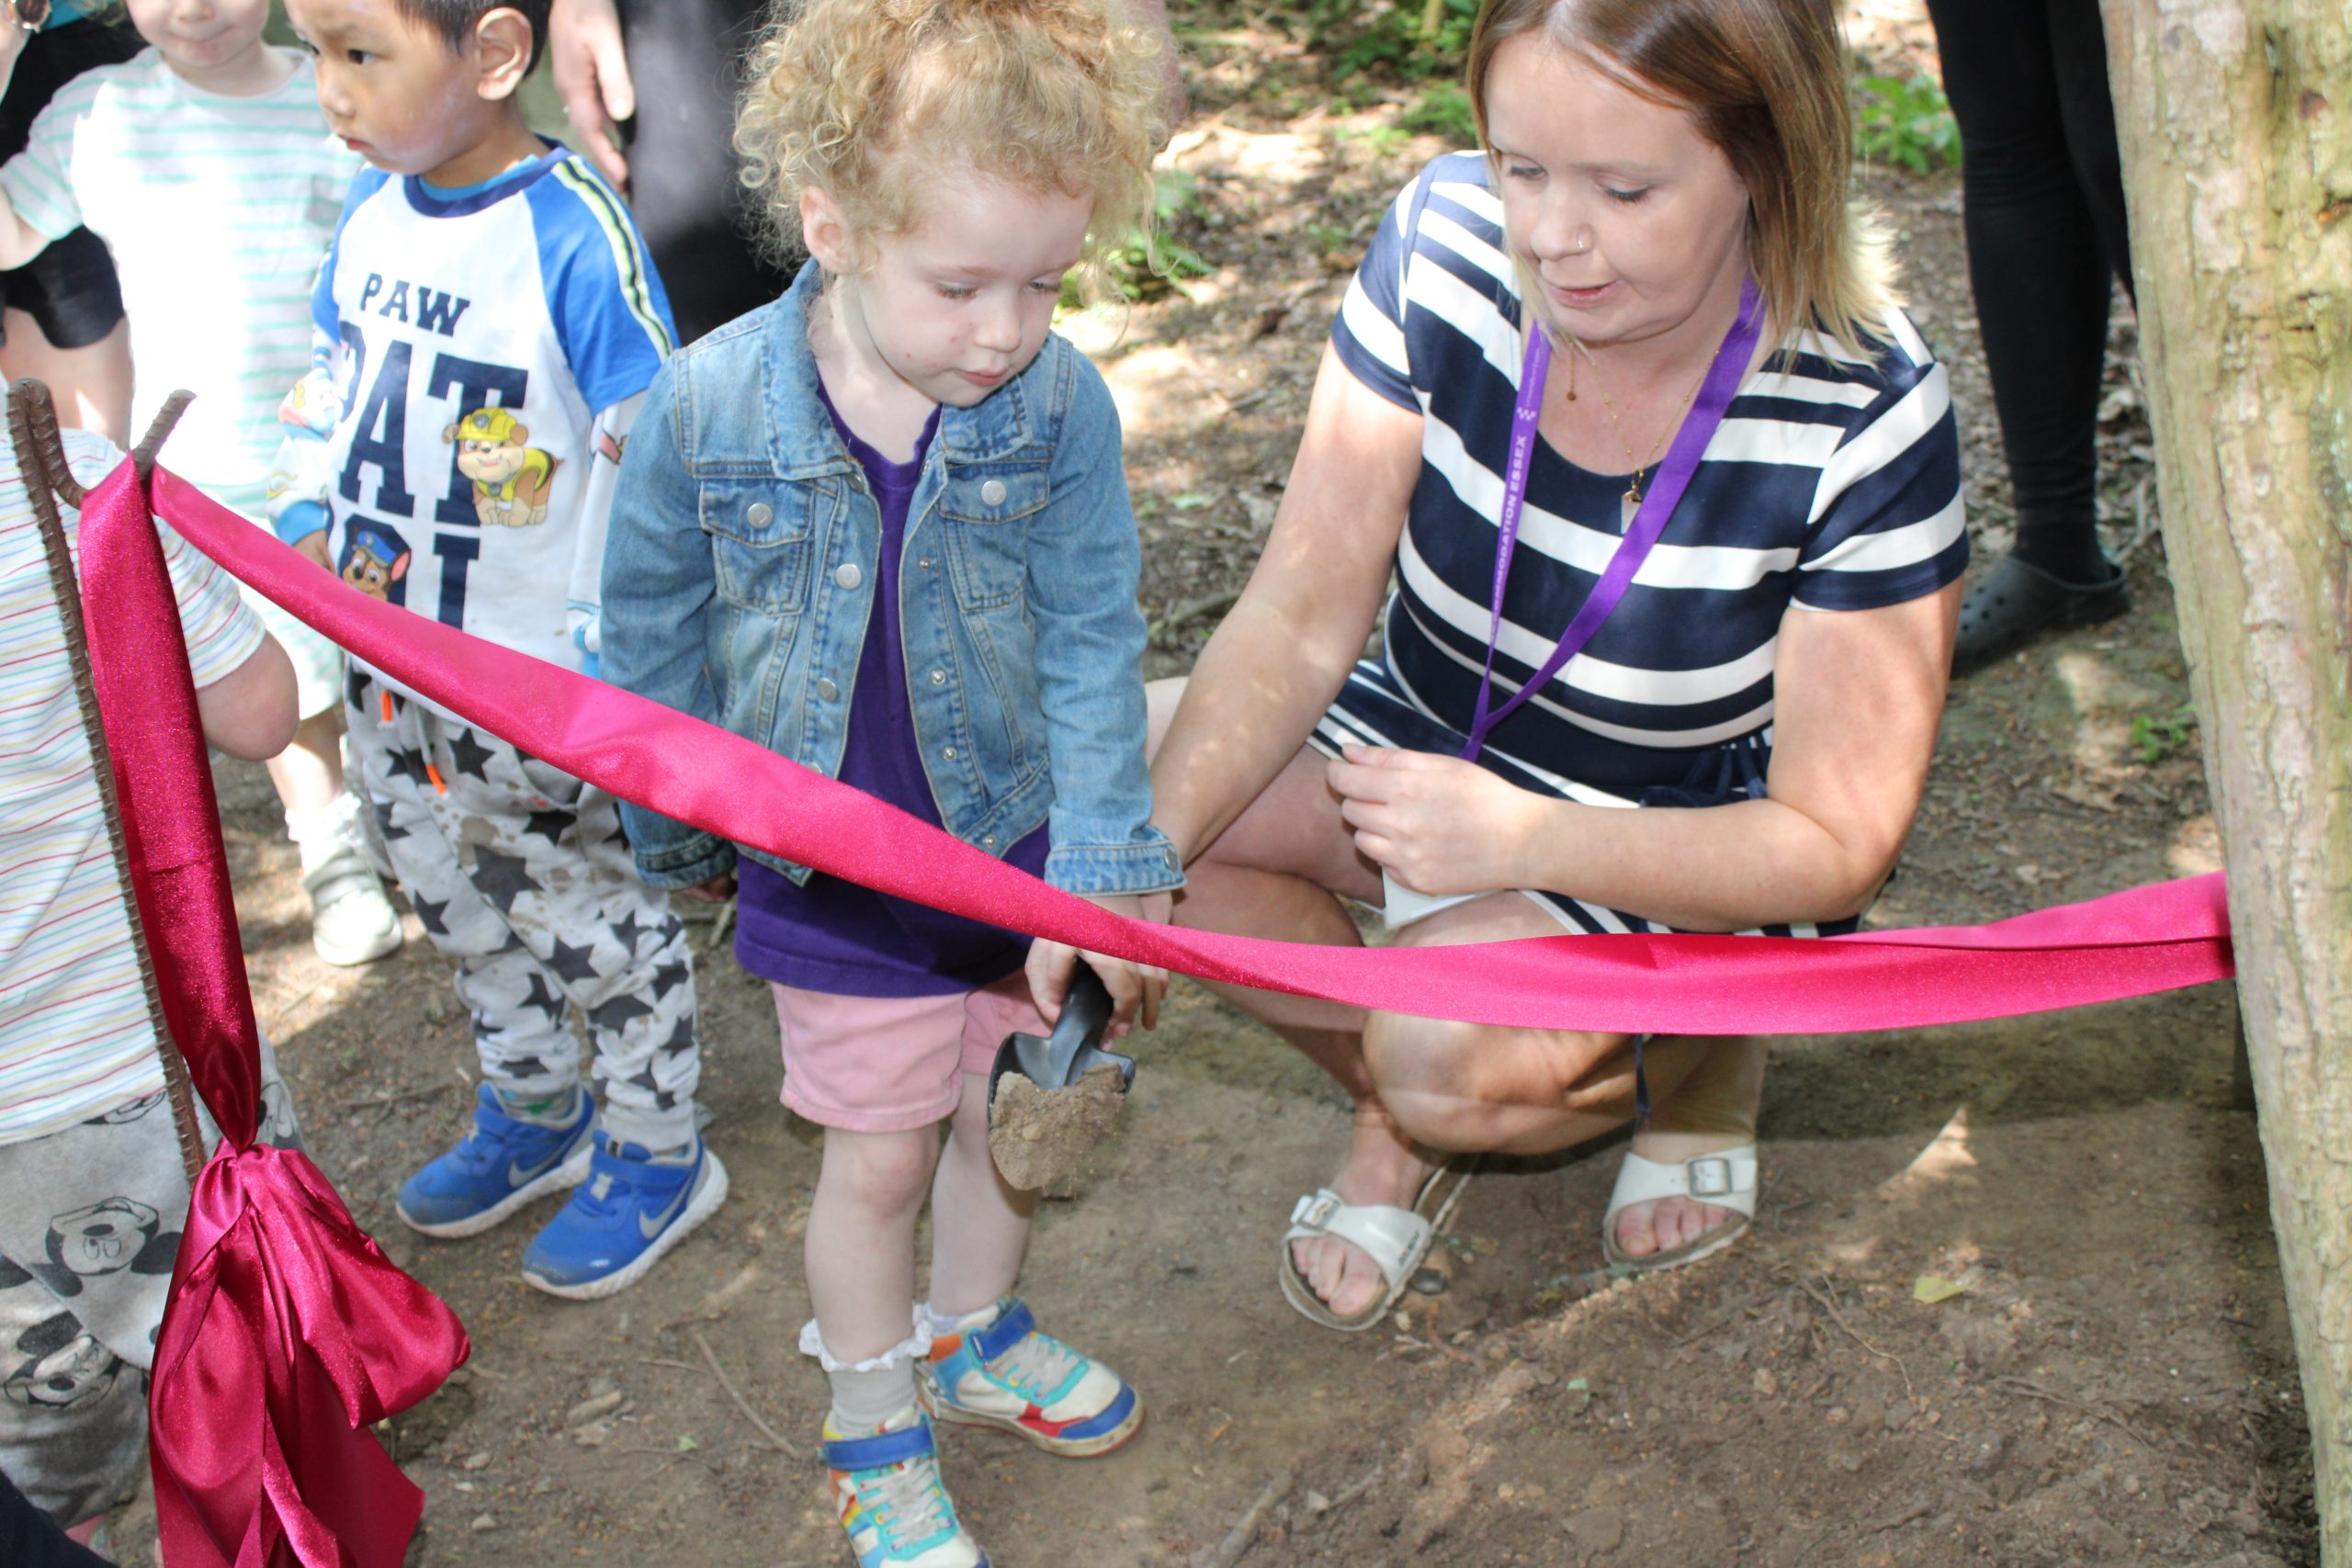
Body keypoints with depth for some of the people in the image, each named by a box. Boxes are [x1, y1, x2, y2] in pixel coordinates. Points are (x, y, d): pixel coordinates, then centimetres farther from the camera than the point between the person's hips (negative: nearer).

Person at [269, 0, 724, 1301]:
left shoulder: (573, 235, -23)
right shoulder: (373, 206, 1)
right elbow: (332, 377, 14)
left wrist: (615, 655, -21)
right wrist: (305, 517, -2)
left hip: (544, 687, -8)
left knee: (593, 916, 10)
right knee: (465, 908, 23)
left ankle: (658, 1156, 31)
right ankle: (532, 1117, 46)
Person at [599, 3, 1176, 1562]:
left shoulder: (1061, 403, -18)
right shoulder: (710, 405, -19)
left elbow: (1092, 645, -11)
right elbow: (653, 637, -3)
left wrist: (1099, 871, -14)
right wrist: (677, 834, 8)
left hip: (1019, 842, 2)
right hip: (831, 875, -2)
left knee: (1014, 1119, 21)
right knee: (880, 1157, 13)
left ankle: (971, 1333, 51)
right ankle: (878, 1440, 38)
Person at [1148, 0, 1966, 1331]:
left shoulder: (1864, 414, -27)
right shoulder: (1446, 242, -19)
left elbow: (1837, 845, -23)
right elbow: (1299, 621, -18)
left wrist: (1521, 838, -37)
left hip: (1688, 852, -4)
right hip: (1428, 736, 5)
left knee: (1450, 1056, -33)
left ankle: (1700, 1062, 5)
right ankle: (1397, 1113, 6)